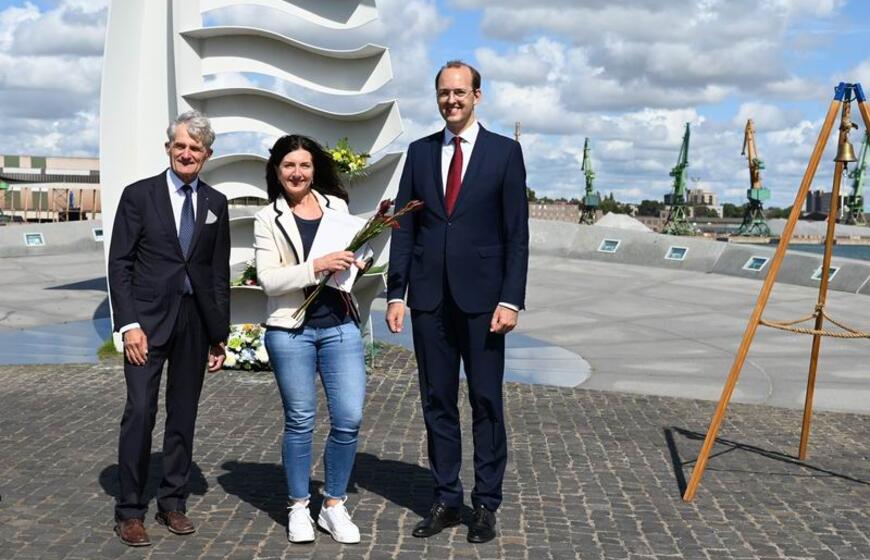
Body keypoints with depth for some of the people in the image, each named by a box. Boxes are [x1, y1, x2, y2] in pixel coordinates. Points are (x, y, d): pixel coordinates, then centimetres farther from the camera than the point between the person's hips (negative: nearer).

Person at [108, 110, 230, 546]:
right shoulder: (138, 195, 1)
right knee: (140, 412, -7)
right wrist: (128, 324, -11)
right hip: (148, 318, -3)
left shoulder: (216, 203, 10)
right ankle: (129, 512, 4)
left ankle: (173, 503, 20)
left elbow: (220, 273, 11)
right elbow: (119, 264, -2)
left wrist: (219, 334, 8)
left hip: (196, 320, 3)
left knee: (184, 415, 8)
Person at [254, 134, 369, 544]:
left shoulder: (336, 205, 9)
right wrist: (316, 267, -21)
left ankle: (333, 506, 17)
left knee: (349, 419, -1)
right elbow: (268, 279, -9)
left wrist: (356, 265, 0)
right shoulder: (267, 219, 0)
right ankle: (298, 508, 23)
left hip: (341, 326, 3)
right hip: (290, 330, -2)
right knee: (299, 421, 6)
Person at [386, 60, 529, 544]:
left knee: (487, 402, 4)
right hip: (429, 298, 3)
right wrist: (396, 294, 2)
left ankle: (487, 505, 15)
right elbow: (404, 228, 9)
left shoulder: (505, 152, 1)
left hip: (481, 298, -3)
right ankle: (447, 500, 19)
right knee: (437, 402, 8)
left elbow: (517, 233, -2)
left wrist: (511, 299, -10)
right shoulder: (420, 152, 10)